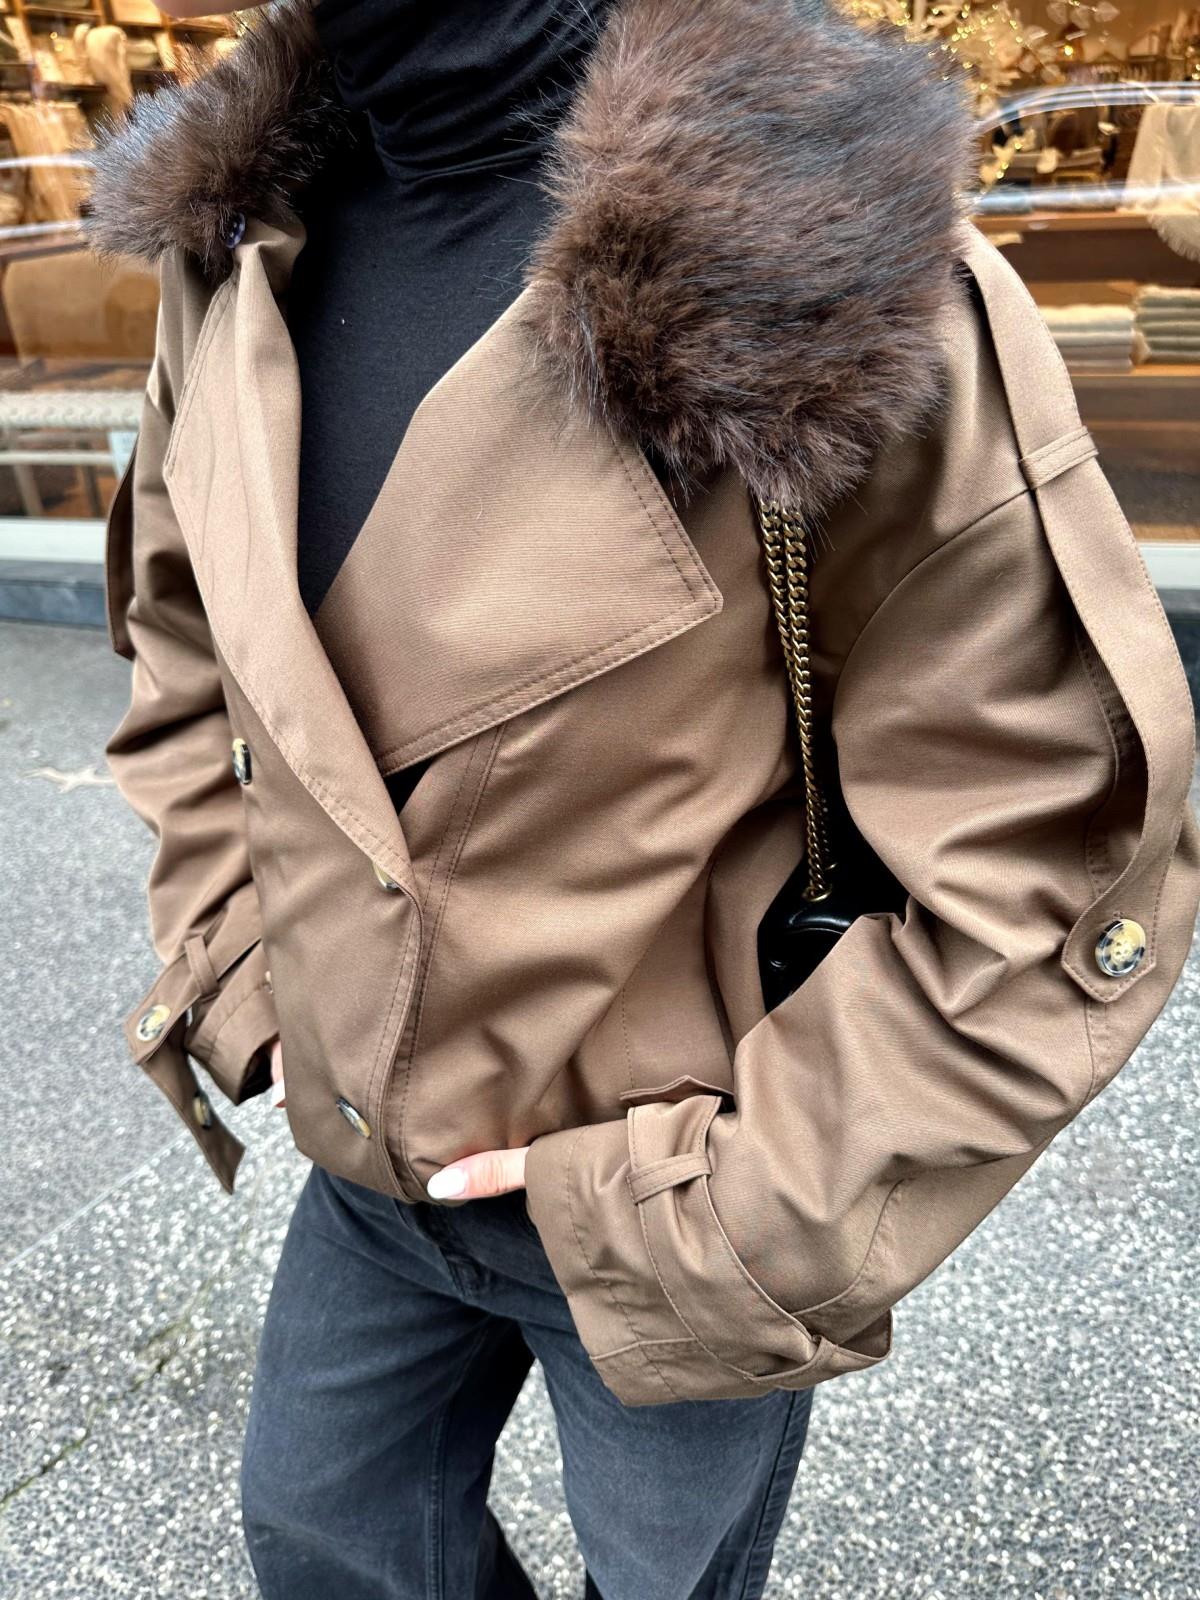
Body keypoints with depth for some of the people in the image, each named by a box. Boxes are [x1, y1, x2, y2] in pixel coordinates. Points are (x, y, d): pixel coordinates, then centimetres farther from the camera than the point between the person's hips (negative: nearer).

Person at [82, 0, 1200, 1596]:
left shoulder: (820, 256, -26)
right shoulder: (235, 238, -6)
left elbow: (1064, 884, -21)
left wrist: (729, 1207, -18)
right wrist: (223, 961, 2)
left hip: (664, 1222, -4)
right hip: (364, 1164, 6)